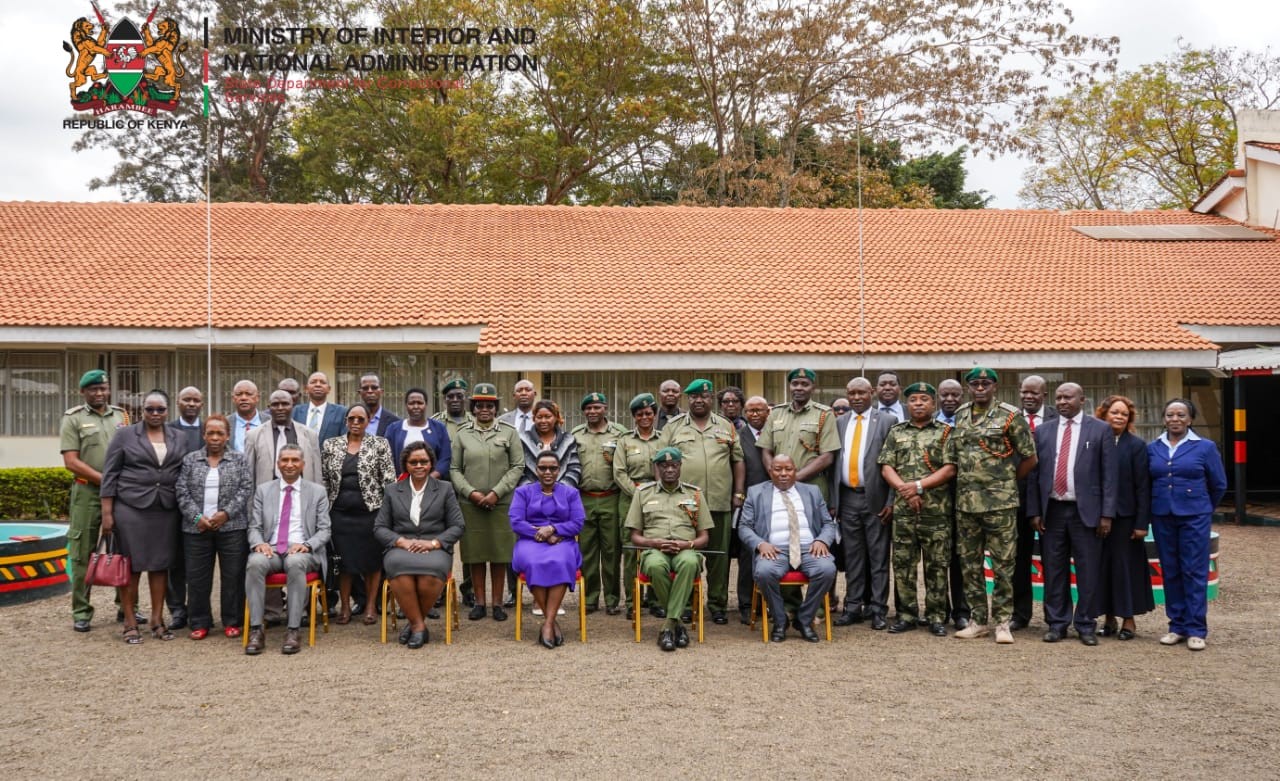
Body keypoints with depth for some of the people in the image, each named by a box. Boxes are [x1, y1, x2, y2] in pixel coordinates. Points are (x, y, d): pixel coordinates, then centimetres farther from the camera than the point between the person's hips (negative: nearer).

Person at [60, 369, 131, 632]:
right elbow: (71, 462, -6)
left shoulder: (122, 416, 12)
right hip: (87, 492, -3)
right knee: (82, 553, 0)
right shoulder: (73, 419, 1)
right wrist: (104, 480, -11)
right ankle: (81, 612, 6)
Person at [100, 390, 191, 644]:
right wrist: (107, 512, -6)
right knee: (131, 565, 0)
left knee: (160, 565, 6)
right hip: (131, 508, -3)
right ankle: (130, 622, 8)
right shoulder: (125, 436, 2)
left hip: (166, 512, 3)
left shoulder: (178, 439, 11)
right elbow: (110, 475, 0)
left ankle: (157, 620, 14)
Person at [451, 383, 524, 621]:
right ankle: (479, 602, 14)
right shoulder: (462, 434, 8)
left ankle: (497, 602, 11)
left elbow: (517, 467, 0)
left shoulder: (509, 433, 5)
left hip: (501, 504, -1)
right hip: (470, 504, 1)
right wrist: (471, 493, -9)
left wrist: (496, 493, -9)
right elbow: (454, 469, 5)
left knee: (499, 554, 2)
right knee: (474, 554, 4)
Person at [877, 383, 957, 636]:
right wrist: (905, 489, -11)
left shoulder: (945, 432, 4)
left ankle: (936, 617, 10)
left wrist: (919, 485, -14)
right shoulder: (896, 432, 12)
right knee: (903, 564, 5)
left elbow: (950, 469, -5)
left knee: (936, 565, 2)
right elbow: (886, 467, 5)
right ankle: (906, 615, 14)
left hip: (937, 511, -2)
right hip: (902, 510, 2)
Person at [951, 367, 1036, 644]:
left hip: (1000, 503, -5)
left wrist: (1006, 483, 3)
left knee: (1003, 564, -1)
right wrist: (963, 483, 10)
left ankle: (1002, 622, 7)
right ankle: (978, 620, 18)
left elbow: (1030, 458, -1)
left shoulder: (1010, 416, -3)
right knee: (970, 564, 9)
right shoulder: (960, 415, 12)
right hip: (965, 503, 5)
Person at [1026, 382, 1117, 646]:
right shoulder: (1043, 431, 9)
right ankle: (1057, 624, 17)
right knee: (1054, 571, 7)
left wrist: (1106, 514, -7)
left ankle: (1086, 626, 14)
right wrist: (1034, 511, 2)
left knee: (1087, 572, 2)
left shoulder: (1100, 430, 2)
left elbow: (1109, 474, -1)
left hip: (1086, 511, -2)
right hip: (1052, 510, 2)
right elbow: (1034, 474, 9)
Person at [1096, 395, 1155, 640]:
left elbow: (1143, 486, -4)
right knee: (1102, 565, 6)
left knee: (1126, 565, 3)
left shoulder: (1136, 445, -1)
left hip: (1125, 516, -2)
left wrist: (1142, 522, -9)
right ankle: (1109, 618, 16)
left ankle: (1129, 620, 13)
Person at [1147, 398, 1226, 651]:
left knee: (1194, 573, -2)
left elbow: (1218, 484, 8)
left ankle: (1196, 630, 3)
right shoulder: (1153, 448, 5)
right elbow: (1147, 482, 14)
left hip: (1194, 517, -3)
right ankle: (1177, 626, 16)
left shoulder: (1205, 447, -1)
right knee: (1170, 572, 7)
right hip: (1162, 517, 3)